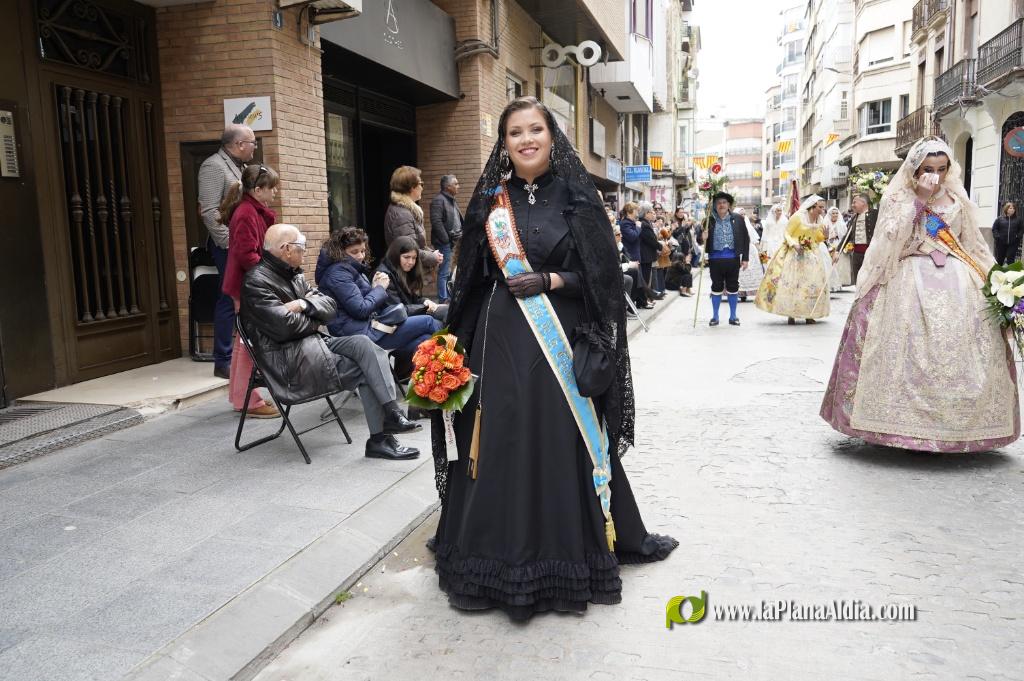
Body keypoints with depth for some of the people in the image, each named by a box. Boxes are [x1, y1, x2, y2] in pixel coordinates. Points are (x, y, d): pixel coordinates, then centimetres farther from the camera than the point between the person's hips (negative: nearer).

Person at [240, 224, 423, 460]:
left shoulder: (294, 275, 16)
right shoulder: (256, 281, -11)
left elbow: (330, 307, 9)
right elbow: (285, 326, -22)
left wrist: (305, 304, -12)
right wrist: (315, 320, -2)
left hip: (312, 344, 8)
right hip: (287, 360, -8)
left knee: (363, 344, -17)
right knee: (365, 371, -15)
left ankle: (391, 413, -26)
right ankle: (380, 439, -9)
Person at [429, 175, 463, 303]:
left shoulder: (451, 200, 17)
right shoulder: (438, 200, -14)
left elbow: (457, 220, 24)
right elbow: (436, 222, -21)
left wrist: (461, 234, 10)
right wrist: (446, 239, -19)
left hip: (451, 242, 9)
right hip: (444, 243, -9)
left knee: (447, 272, 16)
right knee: (444, 272, -6)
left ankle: (447, 297, 25)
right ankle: (443, 301, -2)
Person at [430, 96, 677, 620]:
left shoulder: (574, 194, 2)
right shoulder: (490, 199, 9)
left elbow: (601, 272, -1)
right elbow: (471, 277, 10)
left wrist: (549, 280, -15)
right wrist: (460, 346, 5)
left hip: (562, 338, -1)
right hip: (503, 339, 2)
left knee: (564, 440, 1)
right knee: (504, 441, 3)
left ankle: (569, 546, 18)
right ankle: (502, 554, 17)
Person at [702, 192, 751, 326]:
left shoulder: (738, 219, 2)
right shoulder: (709, 220, 1)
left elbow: (745, 239, 5)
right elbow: (702, 239, 5)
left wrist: (745, 258, 1)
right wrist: (703, 237, -19)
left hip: (733, 258, 0)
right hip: (715, 259, 0)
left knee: (733, 287, 8)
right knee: (716, 287, 7)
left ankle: (733, 316, 18)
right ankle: (715, 316, 17)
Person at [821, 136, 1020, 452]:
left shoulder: (957, 201, 15)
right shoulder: (898, 198, 6)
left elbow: (973, 246, 19)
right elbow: (892, 237, -10)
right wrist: (920, 198, -11)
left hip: (955, 282, 3)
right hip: (909, 281, -3)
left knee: (956, 349, -6)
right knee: (911, 353, -11)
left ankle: (955, 424, 2)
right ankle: (911, 425, -5)